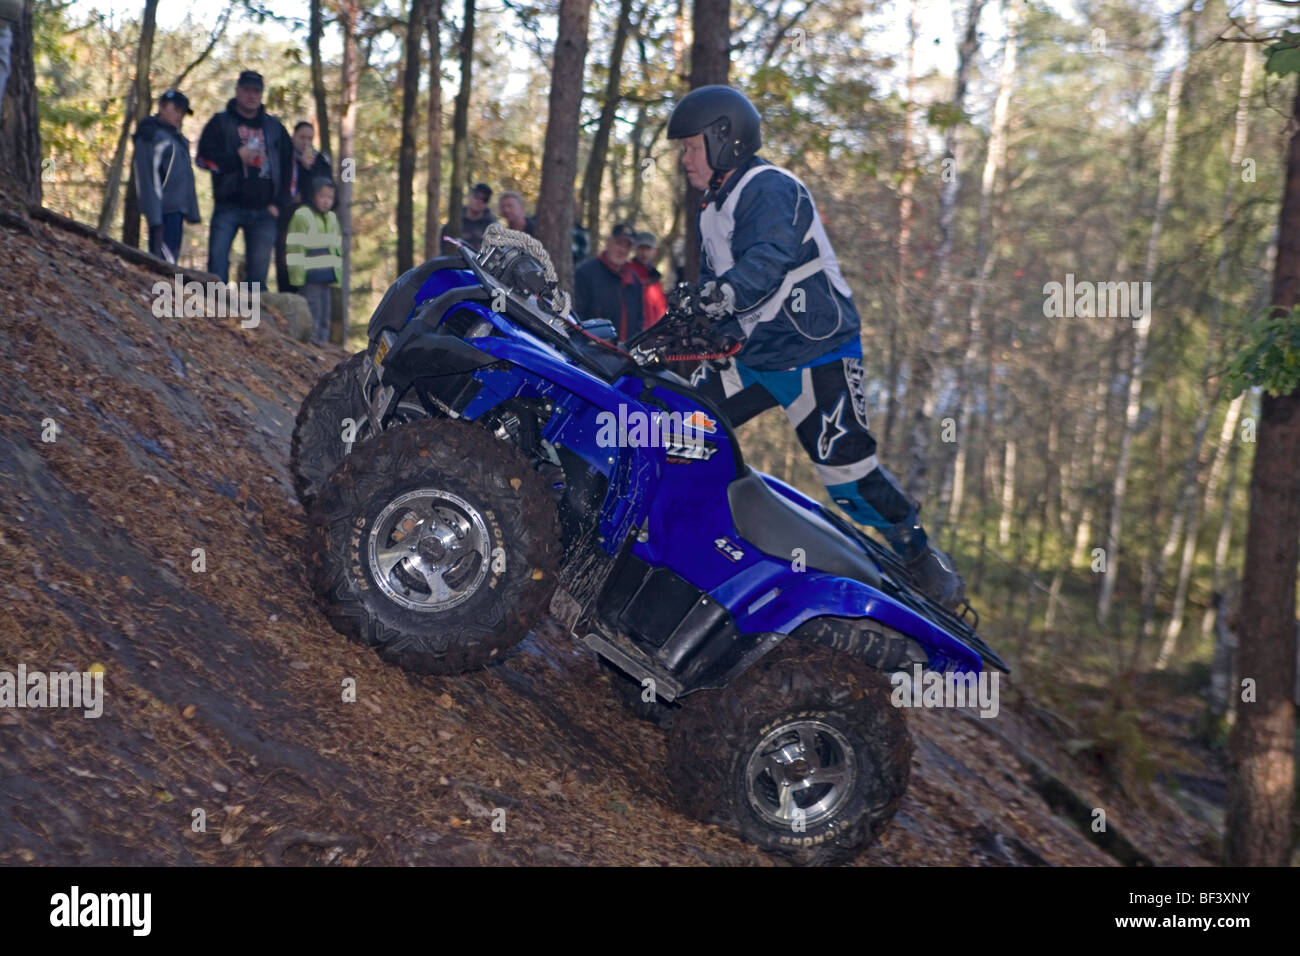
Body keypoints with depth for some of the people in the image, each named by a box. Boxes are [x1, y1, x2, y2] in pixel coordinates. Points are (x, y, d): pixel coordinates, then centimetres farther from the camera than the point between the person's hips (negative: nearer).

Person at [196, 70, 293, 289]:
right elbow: (204, 157, -1)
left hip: (263, 211, 2)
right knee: (218, 260, -13)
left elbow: (287, 168, 16)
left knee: (259, 268, 1)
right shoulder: (221, 122, 8)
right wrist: (237, 158, -14)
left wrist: (279, 204, 5)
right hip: (228, 207, -2)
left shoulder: (274, 127, 16)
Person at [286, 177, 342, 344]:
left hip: (328, 278, 8)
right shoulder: (301, 216, -7)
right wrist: (297, 275, -16)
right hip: (310, 278, -8)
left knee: (325, 316, 10)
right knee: (313, 314, -10)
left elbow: (338, 248, 25)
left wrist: (338, 273, 20)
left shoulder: (332, 218, 18)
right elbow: (294, 248, -12)